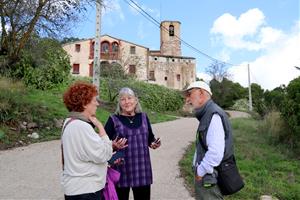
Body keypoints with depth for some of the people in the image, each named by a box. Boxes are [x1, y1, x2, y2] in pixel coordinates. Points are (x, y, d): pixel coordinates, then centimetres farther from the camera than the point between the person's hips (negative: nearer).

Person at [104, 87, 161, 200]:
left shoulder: (143, 117, 6)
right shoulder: (113, 120, -5)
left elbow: (150, 138, 16)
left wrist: (154, 144, -4)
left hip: (142, 169, 3)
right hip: (122, 170, -3)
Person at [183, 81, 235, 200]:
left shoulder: (213, 115, -20)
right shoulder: (207, 115, 10)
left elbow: (215, 153, -28)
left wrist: (200, 172, -16)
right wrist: (199, 169, 8)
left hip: (208, 180, -8)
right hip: (205, 177, 9)